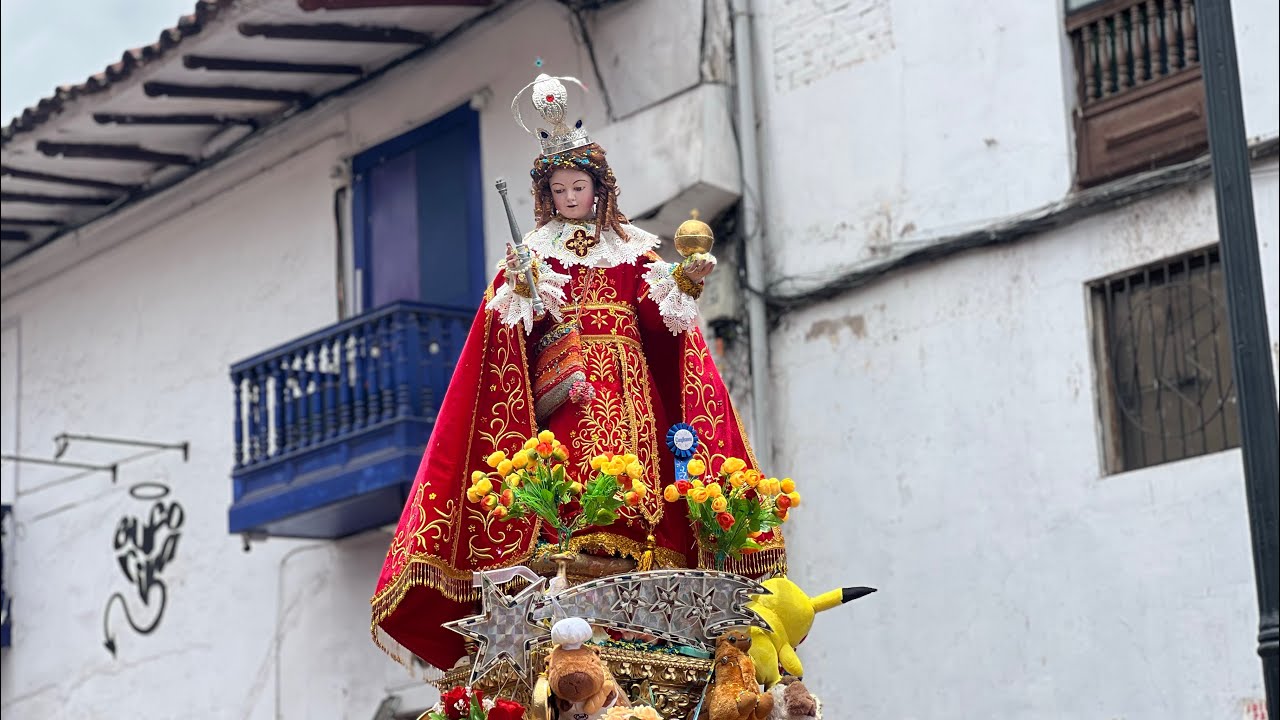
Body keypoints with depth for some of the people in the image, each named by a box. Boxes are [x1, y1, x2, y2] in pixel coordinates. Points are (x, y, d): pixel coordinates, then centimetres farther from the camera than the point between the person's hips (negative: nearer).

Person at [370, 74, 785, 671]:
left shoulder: (631, 249, 18)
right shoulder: (532, 252, 14)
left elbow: (658, 316, 8)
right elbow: (510, 325, 3)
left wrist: (685, 281, -8)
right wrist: (518, 291, -17)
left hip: (626, 377, 2)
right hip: (564, 379, -2)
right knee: (573, 468, -19)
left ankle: (636, 552, -17)